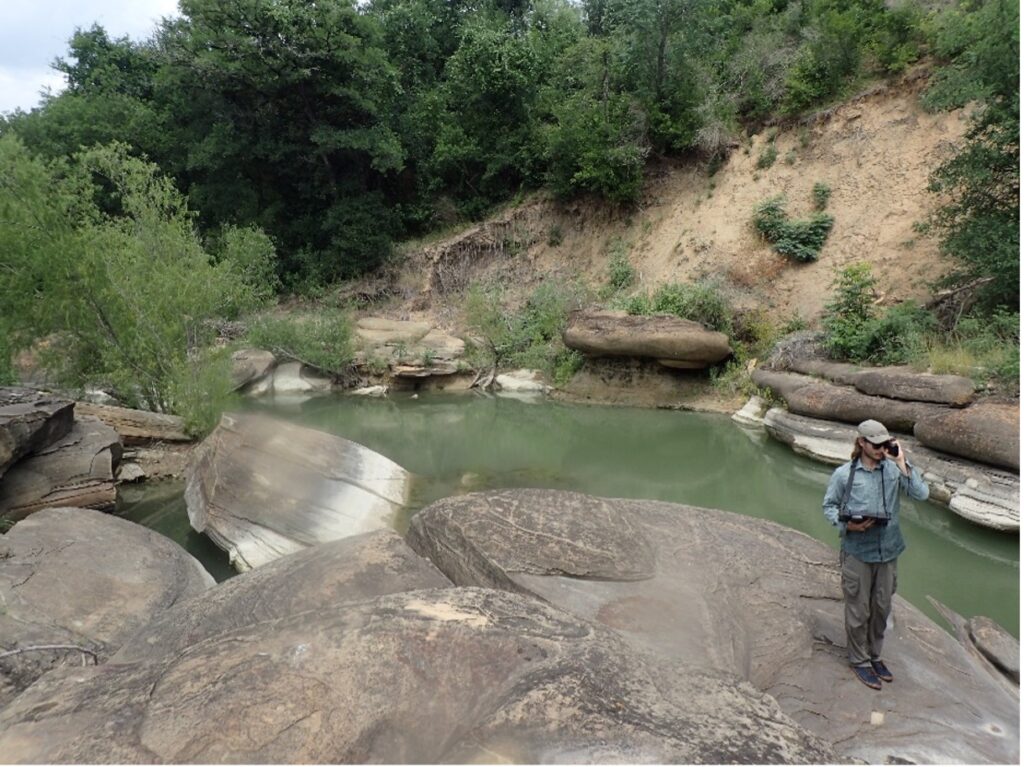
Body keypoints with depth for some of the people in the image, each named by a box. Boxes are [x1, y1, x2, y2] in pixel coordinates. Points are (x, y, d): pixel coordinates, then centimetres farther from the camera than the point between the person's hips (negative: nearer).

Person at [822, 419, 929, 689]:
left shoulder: (894, 469, -4)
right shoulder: (844, 474, -10)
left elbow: (921, 494, -15)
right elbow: (828, 505, -1)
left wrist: (902, 463, -19)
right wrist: (846, 524, -18)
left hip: (887, 552, 3)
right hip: (857, 553, -3)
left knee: (882, 608, 18)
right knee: (859, 611, 9)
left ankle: (875, 655, 39)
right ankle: (859, 660, 28)